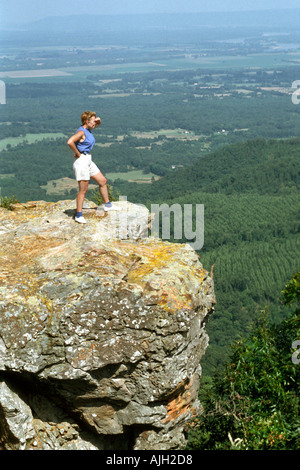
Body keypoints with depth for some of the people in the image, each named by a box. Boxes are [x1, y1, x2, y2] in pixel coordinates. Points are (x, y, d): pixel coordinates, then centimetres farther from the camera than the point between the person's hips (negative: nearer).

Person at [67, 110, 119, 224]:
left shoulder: (88, 129, 10)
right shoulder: (81, 132, -18)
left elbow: (97, 124, 31)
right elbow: (70, 142, -34)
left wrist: (98, 120, 9)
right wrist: (78, 153, -21)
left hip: (88, 161, 10)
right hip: (81, 160, -10)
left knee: (102, 181, 16)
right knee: (83, 190, -6)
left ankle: (107, 205, 30)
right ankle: (79, 215, 2)